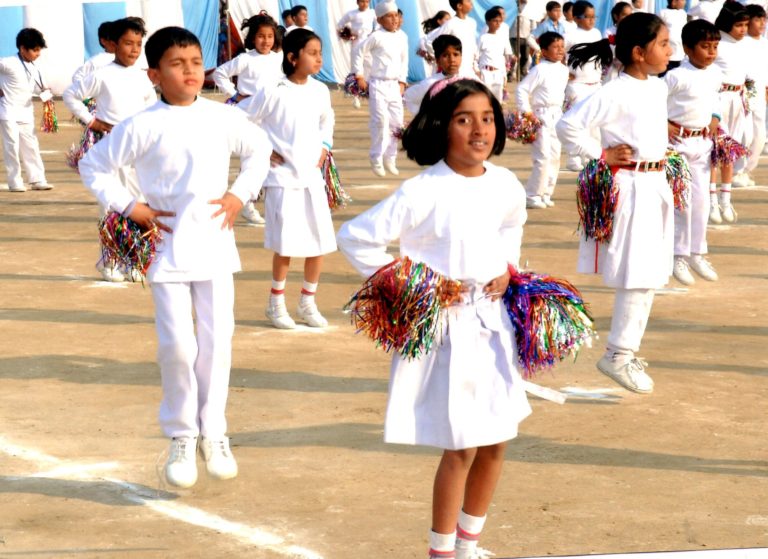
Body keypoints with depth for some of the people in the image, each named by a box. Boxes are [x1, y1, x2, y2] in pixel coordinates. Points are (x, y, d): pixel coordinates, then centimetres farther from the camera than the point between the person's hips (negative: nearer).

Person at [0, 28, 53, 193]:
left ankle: (37, 179, 11)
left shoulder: (33, 69, 6)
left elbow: (38, 88, 13)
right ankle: (15, 182, 3)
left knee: (31, 146, 7)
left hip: (26, 113, 7)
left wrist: (45, 93, -9)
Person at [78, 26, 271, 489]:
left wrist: (241, 195, 7)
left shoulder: (223, 118, 2)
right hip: (168, 250, -2)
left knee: (217, 340, 2)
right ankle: (181, 436, 12)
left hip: (214, 245, 2)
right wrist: (128, 207, -5)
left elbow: (260, 149, 20)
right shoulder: (142, 127, -5)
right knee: (177, 343, -6)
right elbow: (95, 166, 4)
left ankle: (213, 433, 17)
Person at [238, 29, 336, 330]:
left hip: (312, 175, 5)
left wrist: (324, 147, 13)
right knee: (287, 244, -6)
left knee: (320, 241, 4)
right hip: (283, 177, -5)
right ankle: (276, 304, 12)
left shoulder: (320, 91, 4)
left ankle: (308, 303, 20)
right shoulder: (272, 93, -12)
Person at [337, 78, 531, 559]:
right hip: (444, 325, -6)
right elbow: (356, 237, -15)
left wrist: (507, 268, 9)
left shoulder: (505, 185, 1)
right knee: (462, 446, -4)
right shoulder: (424, 193, -18)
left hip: (492, 319, 7)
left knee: (496, 442, 12)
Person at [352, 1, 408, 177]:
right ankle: (376, 159, 2)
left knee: (397, 122, 5)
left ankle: (390, 159, 17)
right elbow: (360, 54, -3)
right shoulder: (376, 37, -9)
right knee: (381, 121, -10)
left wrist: (402, 81, 11)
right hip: (378, 84, -5)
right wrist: (359, 76, -4)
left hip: (394, 85, 5)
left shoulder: (402, 37, 6)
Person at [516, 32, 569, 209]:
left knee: (555, 157, 10)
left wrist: (561, 112, 17)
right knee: (543, 157, -11)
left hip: (557, 116, 8)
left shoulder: (564, 70, 8)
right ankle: (532, 196, -3)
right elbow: (522, 89, -14)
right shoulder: (539, 70, -13)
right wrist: (526, 113, -16)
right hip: (542, 117, -8)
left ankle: (545, 194, 20)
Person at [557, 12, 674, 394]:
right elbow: (568, 125, -20)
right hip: (629, 188, -9)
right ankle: (617, 355, 1)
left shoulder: (658, 87, 10)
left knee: (650, 275, 13)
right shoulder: (615, 93, -16)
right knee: (637, 276, -8)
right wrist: (601, 154, -14)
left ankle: (628, 349, 23)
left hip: (656, 186, 9)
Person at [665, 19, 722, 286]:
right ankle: (679, 256, 7)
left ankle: (697, 253, 22)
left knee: (701, 200, 10)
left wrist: (715, 118, 8)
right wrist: (663, 125, -15)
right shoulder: (676, 77, -16)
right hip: (679, 142, -6)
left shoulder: (715, 75, 5)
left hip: (703, 142, 6)